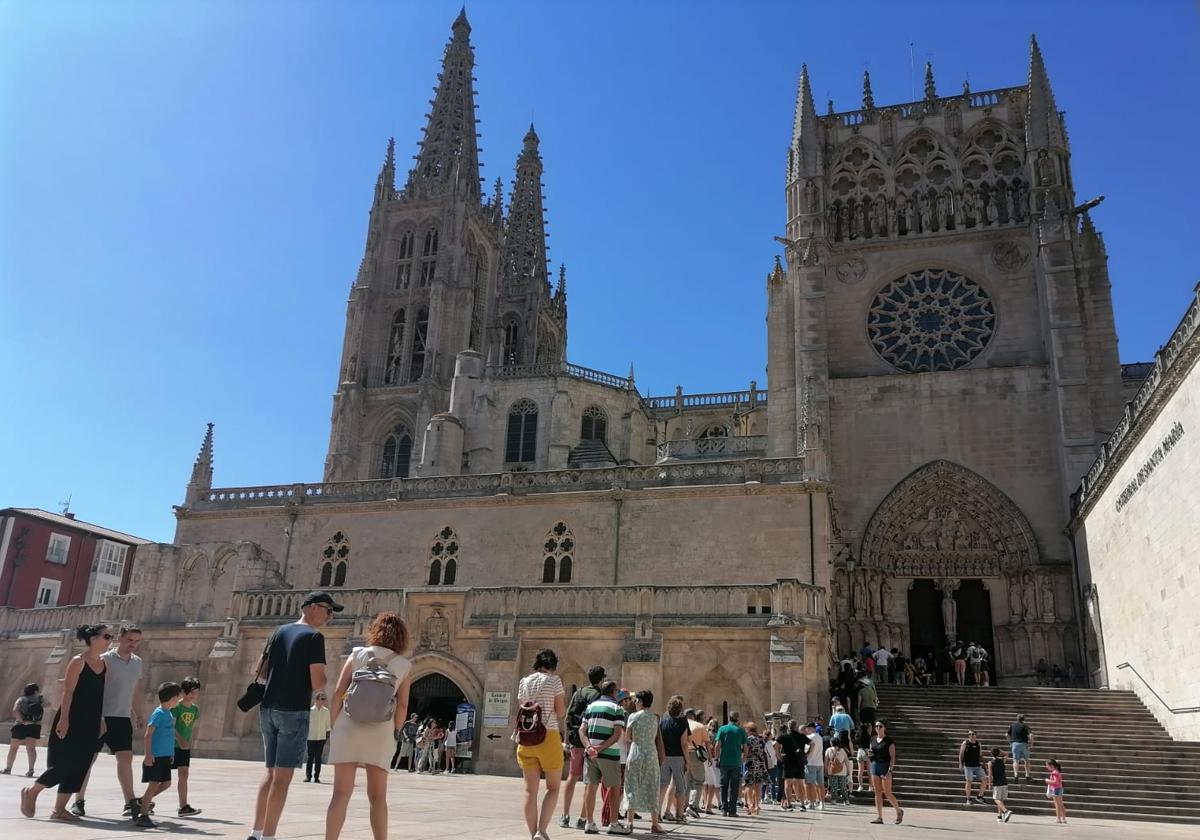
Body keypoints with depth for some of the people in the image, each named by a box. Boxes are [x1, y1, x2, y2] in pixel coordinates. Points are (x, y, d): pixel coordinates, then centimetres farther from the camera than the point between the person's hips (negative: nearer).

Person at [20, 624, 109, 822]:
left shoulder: (104, 663, 10)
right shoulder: (78, 662, -10)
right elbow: (67, 691, -14)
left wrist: (101, 721, 13)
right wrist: (64, 719, -20)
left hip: (90, 724, 7)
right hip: (71, 721, -7)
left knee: (78, 767, 6)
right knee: (63, 764, -5)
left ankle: (59, 809, 14)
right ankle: (31, 792, 20)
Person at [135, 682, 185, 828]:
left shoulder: (169, 714, 14)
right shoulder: (159, 713, -14)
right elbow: (148, 735, -18)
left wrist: (171, 754, 25)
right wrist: (148, 754, -23)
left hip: (165, 756, 9)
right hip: (156, 756, -9)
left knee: (166, 783, 12)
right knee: (154, 783, -4)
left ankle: (142, 801, 27)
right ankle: (143, 815, 4)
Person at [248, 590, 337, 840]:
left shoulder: (279, 632, 13)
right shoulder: (314, 636, -9)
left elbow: (259, 672, 16)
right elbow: (317, 683, -15)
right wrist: (322, 683, 6)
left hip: (268, 709, 7)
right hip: (294, 711, -7)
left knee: (271, 773, 16)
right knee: (282, 777, -3)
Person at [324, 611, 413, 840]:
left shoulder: (357, 654, 4)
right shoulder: (403, 665, 5)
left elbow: (338, 692, -1)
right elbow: (402, 705, 1)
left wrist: (333, 724, 4)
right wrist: (394, 731, 11)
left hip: (348, 728, 0)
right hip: (380, 732, 0)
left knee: (341, 793, 1)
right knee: (378, 796, 10)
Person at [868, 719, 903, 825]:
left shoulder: (889, 741, -7)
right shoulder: (873, 740, 10)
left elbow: (892, 757, -11)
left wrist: (890, 770, -20)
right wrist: (870, 753, -3)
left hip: (885, 767, -6)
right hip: (875, 766, 6)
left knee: (887, 793, -3)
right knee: (877, 793, 5)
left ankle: (899, 811, 21)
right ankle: (879, 817, 7)